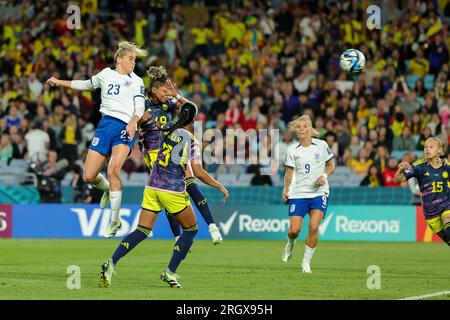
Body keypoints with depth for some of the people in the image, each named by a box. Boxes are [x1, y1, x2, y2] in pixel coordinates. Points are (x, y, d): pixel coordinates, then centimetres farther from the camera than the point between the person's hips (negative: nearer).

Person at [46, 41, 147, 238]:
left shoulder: (136, 81, 9)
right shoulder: (105, 74, 17)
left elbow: (140, 106, -2)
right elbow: (87, 84, 35)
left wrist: (133, 122, -22)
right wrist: (60, 83, 39)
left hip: (125, 127, -4)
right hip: (105, 125, 4)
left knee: (113, 170, -27)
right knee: (88, 176, -2)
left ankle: (115, 220, -16)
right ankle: (107, 189, 35)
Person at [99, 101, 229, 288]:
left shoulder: (167, 132, 7)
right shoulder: (191, 141, -7)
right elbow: (198, 173, -11)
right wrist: (220, 187, -1)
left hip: (152, 187, 5)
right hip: (173, 191, -5)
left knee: (142, 231, 3)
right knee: (191, 229, 15)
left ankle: (111, 264, -16)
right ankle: (170, 272, 9)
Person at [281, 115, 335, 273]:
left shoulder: (321, 145, 0)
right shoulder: (292, 150, 1)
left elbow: (331, 165, 10)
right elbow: (289, 171, 9)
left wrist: (324, 176, -9)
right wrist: (286, 189, -3)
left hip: (319, 192, -1)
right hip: (298, 193, 1)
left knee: (314, 227, -16)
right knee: (294, 230, -7)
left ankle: (306, 262, -2)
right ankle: (290, 244, 31)